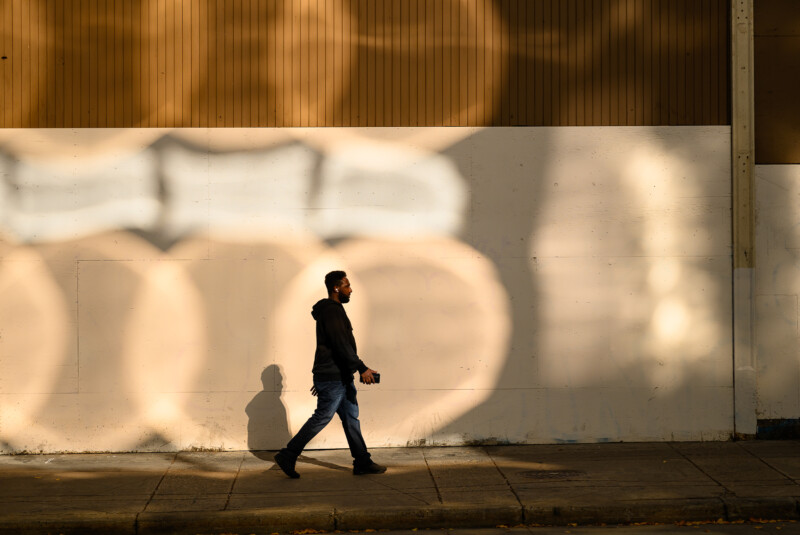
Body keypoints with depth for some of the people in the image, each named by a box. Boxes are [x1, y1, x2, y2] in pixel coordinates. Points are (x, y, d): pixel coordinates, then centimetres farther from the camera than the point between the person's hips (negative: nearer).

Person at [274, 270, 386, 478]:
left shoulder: (333, 310, 17)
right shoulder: (331, 311, -16)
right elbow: (341, 345, -24)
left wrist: (321, 377, 25)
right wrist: (362, 368, -24)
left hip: (341, 377, 10)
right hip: (332, 378, -10)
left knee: (351, 417, 10)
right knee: (321, 418, -5)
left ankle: (362, 462, 14)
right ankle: (287, 456, 3)